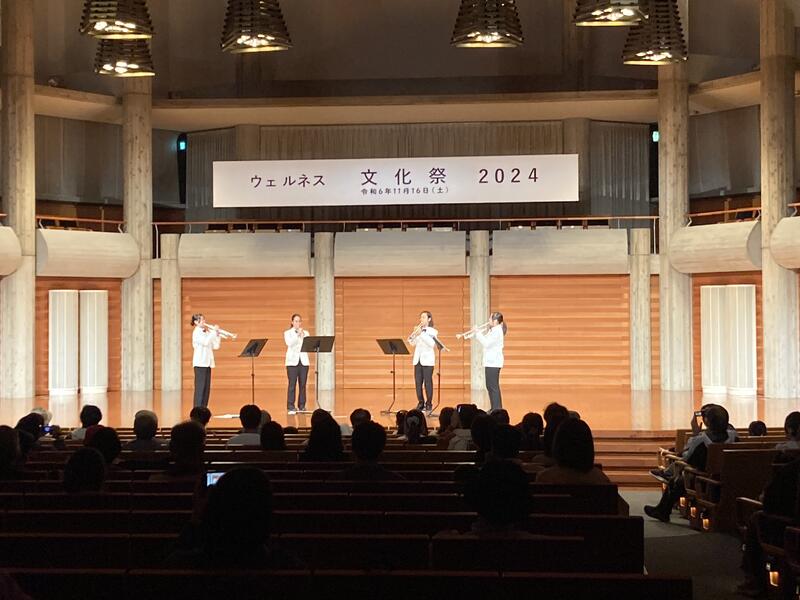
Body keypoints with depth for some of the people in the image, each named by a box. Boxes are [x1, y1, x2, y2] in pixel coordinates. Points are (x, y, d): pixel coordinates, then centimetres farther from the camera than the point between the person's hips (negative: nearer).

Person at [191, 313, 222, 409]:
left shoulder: (207, 332, 16)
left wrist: (217, 335, 2)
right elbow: (205, 342, -23)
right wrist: (213, 332, -18)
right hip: (200, 363, -8)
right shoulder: (197, 332, -7)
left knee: (207, 388, 7)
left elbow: (215, 346, 13)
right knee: (200, 387, -8)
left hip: (207, 363, 8)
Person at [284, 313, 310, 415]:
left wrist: (303, 336, -13)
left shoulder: (305, 333, 13)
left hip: (303, 361, 3)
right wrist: (297, 334, -17)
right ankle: (291, 407, -7)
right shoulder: (287, 333, 6)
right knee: (292, 384, -8)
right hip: (292, 361, -3)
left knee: (302, 384, 1)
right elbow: (290, 343, -13)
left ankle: (302, 406, 7)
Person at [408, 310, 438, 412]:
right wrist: (412, 335, -11)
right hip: (417, 360, 4)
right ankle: (420, 403, 10)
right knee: (418, 382, 1)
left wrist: (421, 333, -19)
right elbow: (412, 343, 7)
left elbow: (432, 344, -15)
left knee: (428, 382, -5)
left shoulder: (433, 331, 1)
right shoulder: (417, 330, 13)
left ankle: (429, 404, 1)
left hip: (427, 360, -4)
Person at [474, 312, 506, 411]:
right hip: (490, 362, 10)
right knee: (490, 386, 14)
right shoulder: (492, 330, 15)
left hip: (493, 363, -10)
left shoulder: (497, 331, -15)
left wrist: (478, 333, -14)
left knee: (493, 386, -9)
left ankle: (497, 409, -7)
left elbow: (486, 343, -21)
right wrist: (478, 333, 7)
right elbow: (485, 341, 17)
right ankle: (495, 409, 19)